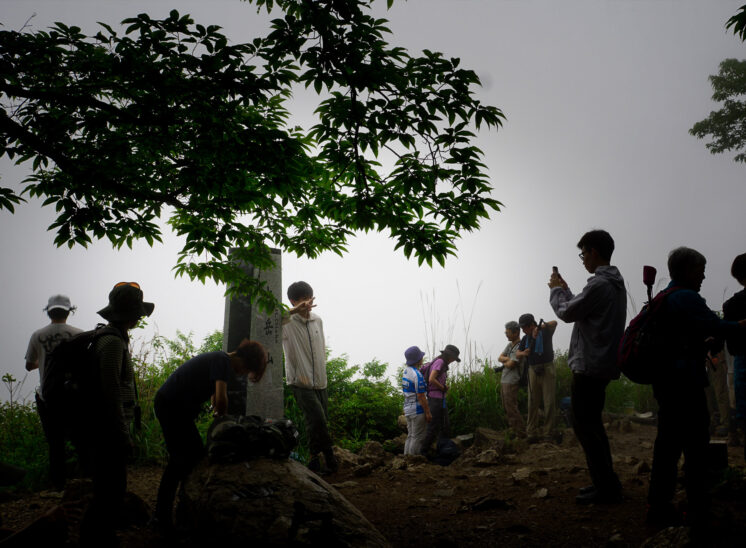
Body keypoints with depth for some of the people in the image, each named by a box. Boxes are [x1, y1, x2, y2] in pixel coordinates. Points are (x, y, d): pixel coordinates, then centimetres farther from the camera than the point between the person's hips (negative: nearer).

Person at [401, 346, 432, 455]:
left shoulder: (406, 371, 10)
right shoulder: (417, 375, -20)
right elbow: (421, 396, -20)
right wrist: (428, 412, -14)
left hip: (408, 408, 9)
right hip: (418, 409, -9)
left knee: (410, 436, 14)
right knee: (418, 437, -2)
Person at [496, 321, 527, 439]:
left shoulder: (520, 347, -16)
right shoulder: (510, 345, 14)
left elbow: (510, 364, -19)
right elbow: (500, 358, 9)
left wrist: (504, 362, 1)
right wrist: (508, 359, -10)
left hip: (511, 382, -9)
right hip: (504, 380, 9)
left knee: (512, 408, -8)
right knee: (507, 408, 15)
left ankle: (521, 433, -3)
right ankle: (514, 431, 23)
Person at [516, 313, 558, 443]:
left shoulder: (545, 332, -3)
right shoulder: (525, 338, 14)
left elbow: (554, 323, -22)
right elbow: (517, 353, 12)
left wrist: (540, 327, -36)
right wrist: (523, 353, -11)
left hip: (547, 370, -5)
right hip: (533, 371, 5)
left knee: (549, 403, -6)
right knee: (532, 403, 2)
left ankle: (549, 434, -4)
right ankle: (532, 434, 5)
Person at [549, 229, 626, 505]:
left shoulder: (599, 285, -18)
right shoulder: (615, 283, 14)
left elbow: (567, 313, -11)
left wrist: (556, 289, 5)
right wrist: (565, 290, 20)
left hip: (589, 366, -10)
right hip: (603, 365, 10)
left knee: (584, 425, -5)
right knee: (592, 424, 18)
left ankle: (606, 488, -3)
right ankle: (606, 482, 23)